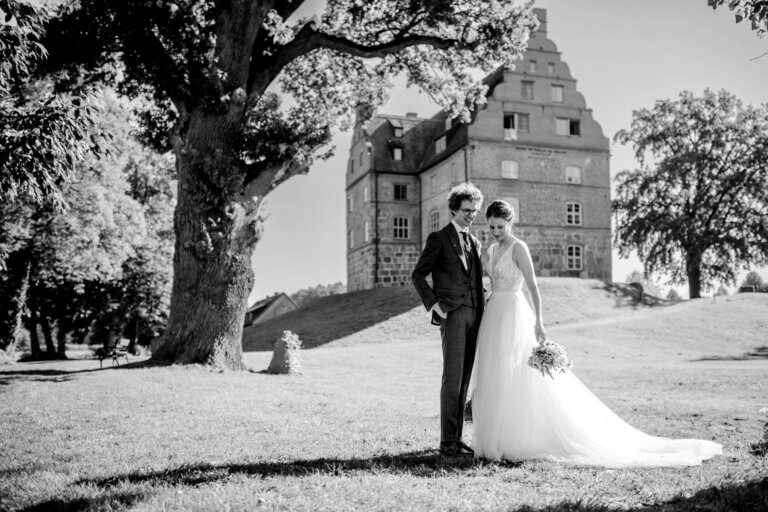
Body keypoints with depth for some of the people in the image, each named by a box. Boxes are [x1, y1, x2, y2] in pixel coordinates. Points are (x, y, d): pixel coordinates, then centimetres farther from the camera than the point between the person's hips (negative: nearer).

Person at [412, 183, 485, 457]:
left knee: (464, 378, 7)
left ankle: (457, 437, 14)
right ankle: (447, 441, -2)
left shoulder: (474, 242, 20)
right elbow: (418, 275, -2)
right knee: (452, 377, -8)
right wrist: (433, 304, -11)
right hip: (452, 314, -6)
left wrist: (483, 305, 11)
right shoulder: (439, 238, 0)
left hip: (474, 315, 6)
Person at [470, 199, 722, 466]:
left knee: (518, 380, -6)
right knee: (495, 382, 8)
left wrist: (538, 322, -18)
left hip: (514, 315, -8)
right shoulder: (492, 250, 14)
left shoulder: (518, 247, -9)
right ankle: (500, 438, 15)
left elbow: (533, 285, -13)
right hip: (494, 316, 8)